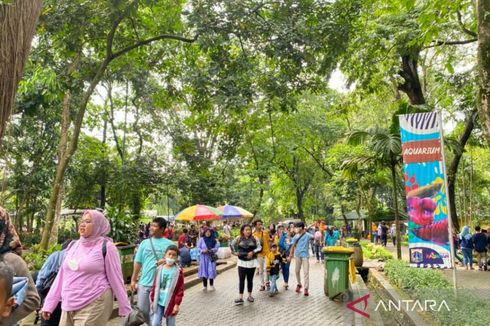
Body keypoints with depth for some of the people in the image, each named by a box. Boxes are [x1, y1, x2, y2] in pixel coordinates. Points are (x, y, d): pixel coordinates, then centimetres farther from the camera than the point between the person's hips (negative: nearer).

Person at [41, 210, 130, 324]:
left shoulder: (106, 246, -9)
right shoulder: (73, 245, 8)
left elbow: (116, 278, -7)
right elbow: (62, 276, 13)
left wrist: (125, 309, -5)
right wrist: (49, 304, 11)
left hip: (94, 305, -6)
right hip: (69, 306, 6)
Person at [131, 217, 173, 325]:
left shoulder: (169, 244, -3)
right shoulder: (145, 243, 5)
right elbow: (138, 262, 9)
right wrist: (133, 280, 8)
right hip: (144, 283, 3)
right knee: (142, 310, 10)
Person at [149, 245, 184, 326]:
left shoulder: (178, 272, -9)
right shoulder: (159, 269, 0)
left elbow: (180, 290, -8)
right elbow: (155, 286, 7)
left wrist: (177, 304, -10)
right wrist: (153, 300, 7)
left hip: (170, 303, -2)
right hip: (158, 302, 2)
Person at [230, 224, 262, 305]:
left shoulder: (254, 239, -3)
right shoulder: (239, 238, -1)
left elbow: (259, 248, -5)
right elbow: (232, 244, 13)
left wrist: (253, 252, -18)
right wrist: (234, 252, 1)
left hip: (252, 262, 0)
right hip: (242, 262, 0)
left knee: (250, 279, 9)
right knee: (241, 279, -4)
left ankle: (250, 296, 21)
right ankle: (240, 297, -4)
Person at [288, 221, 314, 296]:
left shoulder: (307, 235, -7)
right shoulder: (296, 236, 5)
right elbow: (293, 246, 10)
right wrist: (290, 256, 9)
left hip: (305, 255, -4)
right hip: (297, 255, 4)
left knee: (306, 272, -5)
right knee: (297, 271, 13)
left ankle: (306, 288, -1)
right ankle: (299, 284, 33)